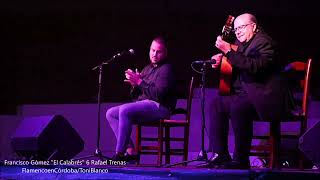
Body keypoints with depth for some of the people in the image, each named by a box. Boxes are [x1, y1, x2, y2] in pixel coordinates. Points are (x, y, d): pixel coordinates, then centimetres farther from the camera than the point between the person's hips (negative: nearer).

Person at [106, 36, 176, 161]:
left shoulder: (166, 69, -4)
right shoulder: (147, 69, 21)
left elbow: (159, 95, -18)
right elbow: (136, 95, 20)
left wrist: (140, 82, -16)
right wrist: (134, 84, -2)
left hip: (159, 107, -9)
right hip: (143, 106, 9)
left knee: (124, 110, -30)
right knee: (111, 113, -3)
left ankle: (119, 154, -30)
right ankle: (130, 150, -15)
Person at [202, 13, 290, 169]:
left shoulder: (264, 42, -11)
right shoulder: (241, 44, 16)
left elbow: (255, 66, -28)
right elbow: (233, 67, 28)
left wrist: (228, 51, -27)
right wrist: (220, 60, 5)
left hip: (266, 97, -10)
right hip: (247, 94, 10)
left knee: (238, 106, -33)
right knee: (217, 103, 1)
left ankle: (241, 160, -26)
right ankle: (220, 155, -2)